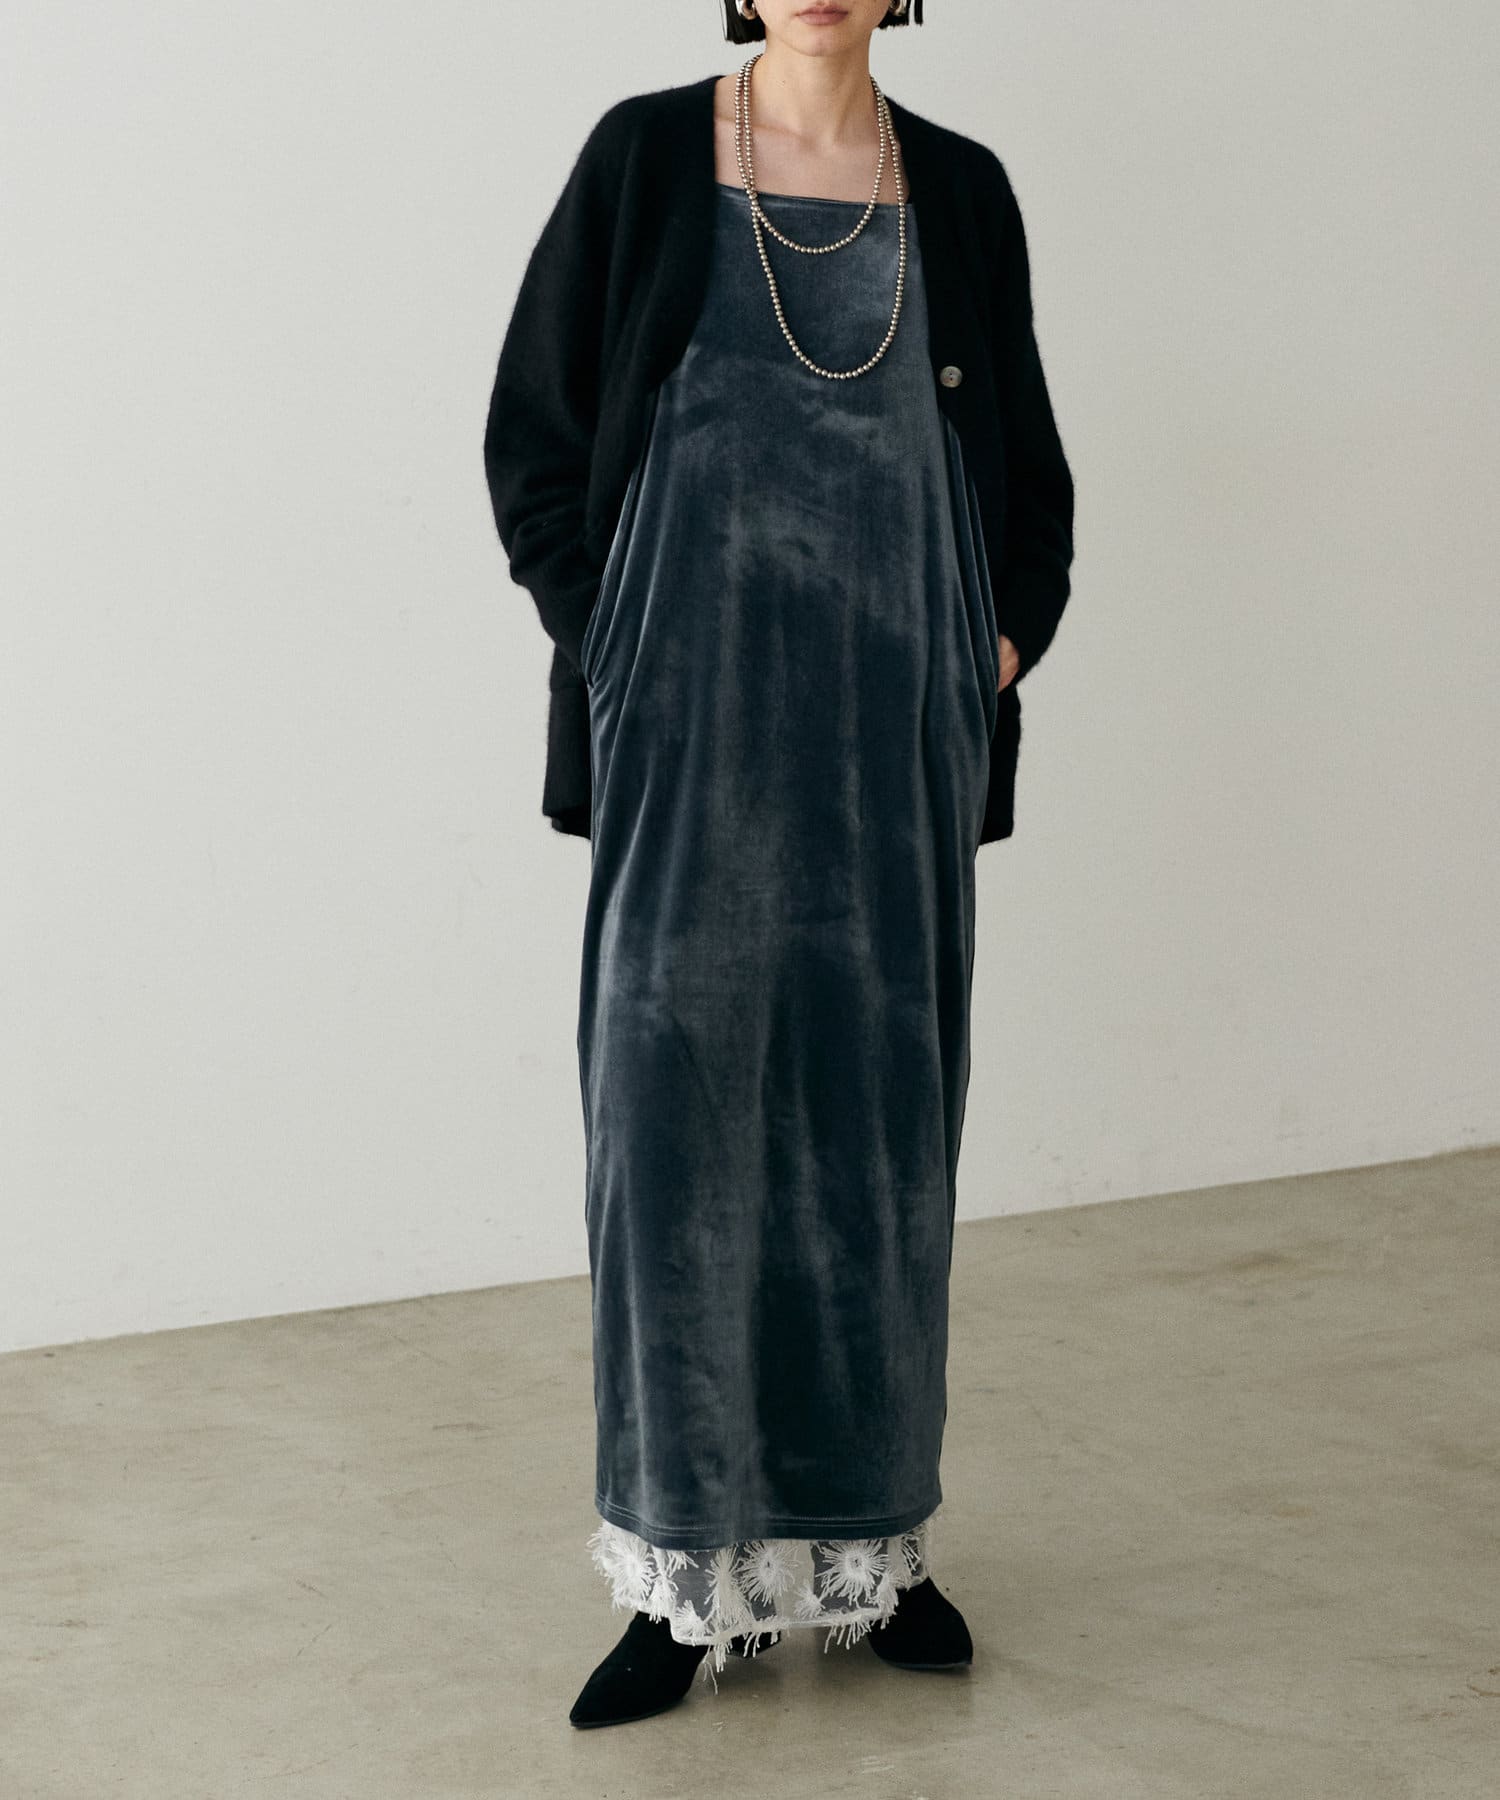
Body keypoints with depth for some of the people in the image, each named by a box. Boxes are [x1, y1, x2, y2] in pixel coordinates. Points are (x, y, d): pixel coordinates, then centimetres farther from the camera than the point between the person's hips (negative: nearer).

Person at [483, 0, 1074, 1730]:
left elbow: (1027, 466, 16)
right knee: (680, 1117, -3)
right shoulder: (645, 157, 2)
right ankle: (691, 1570, 6)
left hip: (899, 736, 2)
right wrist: (609, 652, -5)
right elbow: (532, 434, 4)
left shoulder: (961, 190, 9)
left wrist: (1005, 643, 2)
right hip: (697, 726, -2)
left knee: (881, 1121, 7)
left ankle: (871, 1537, 19)